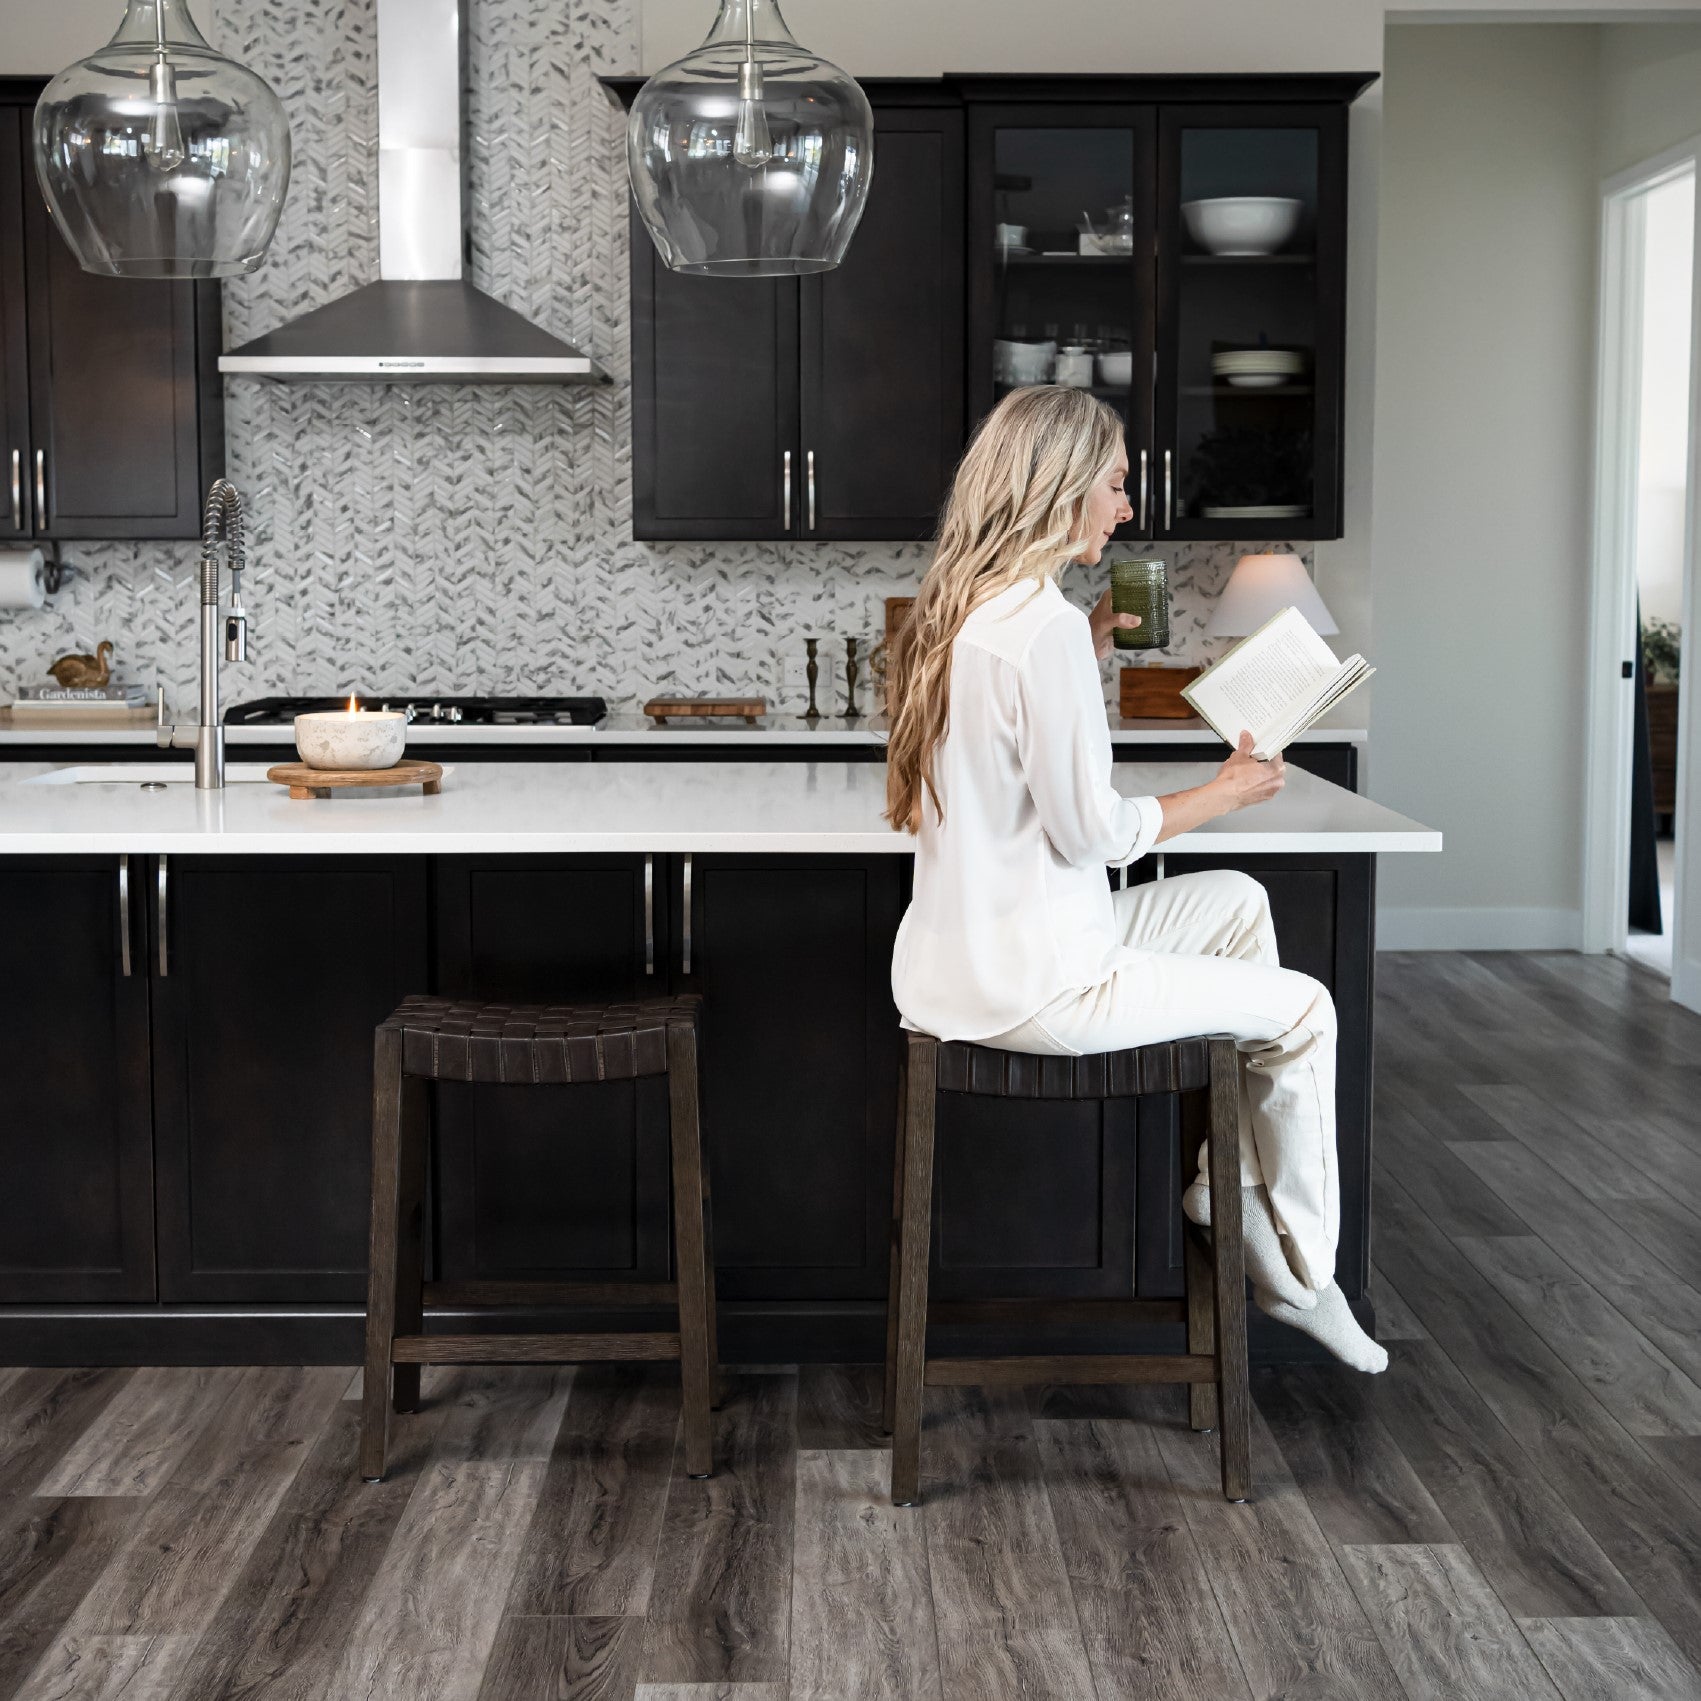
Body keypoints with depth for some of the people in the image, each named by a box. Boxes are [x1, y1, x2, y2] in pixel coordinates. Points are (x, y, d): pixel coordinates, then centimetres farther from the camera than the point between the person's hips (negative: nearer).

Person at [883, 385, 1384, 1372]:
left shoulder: (964, 608, 8)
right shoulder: (1043, 623, -21)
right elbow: (1092, 828, -19)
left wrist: (1093, 644, 16)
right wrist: (1228, 793, -5)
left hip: (965, 958, 10)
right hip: (1028, 984, -10)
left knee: (1238, 901, 23)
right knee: (1303, 1010, 5)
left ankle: (1231, 1186, 24)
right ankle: (1301, 1277, 19)